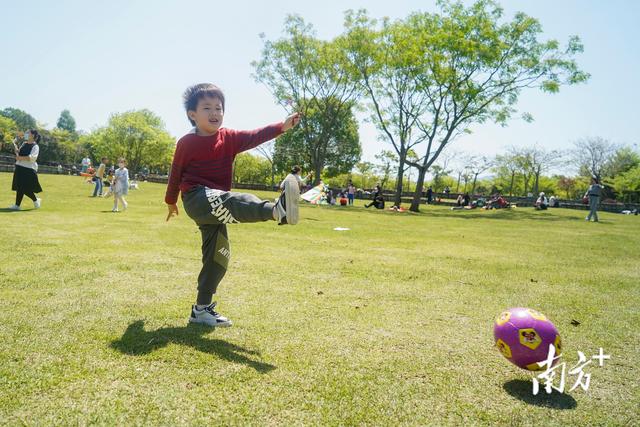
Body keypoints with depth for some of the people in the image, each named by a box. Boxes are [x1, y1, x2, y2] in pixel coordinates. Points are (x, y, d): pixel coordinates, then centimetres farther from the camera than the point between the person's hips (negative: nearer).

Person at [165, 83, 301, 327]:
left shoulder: (229, 138, 8)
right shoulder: (186, 143, 0)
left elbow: (255, 137, -8)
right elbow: (176, 173, 11)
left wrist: (282, 126, -23)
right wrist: (171, 202, 21)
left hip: (215, 206, 6)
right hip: (197, 198, -6)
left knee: (218, 256, 5)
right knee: (228, 201, -38)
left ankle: (202, 309, 15)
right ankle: (277, 210, -67)